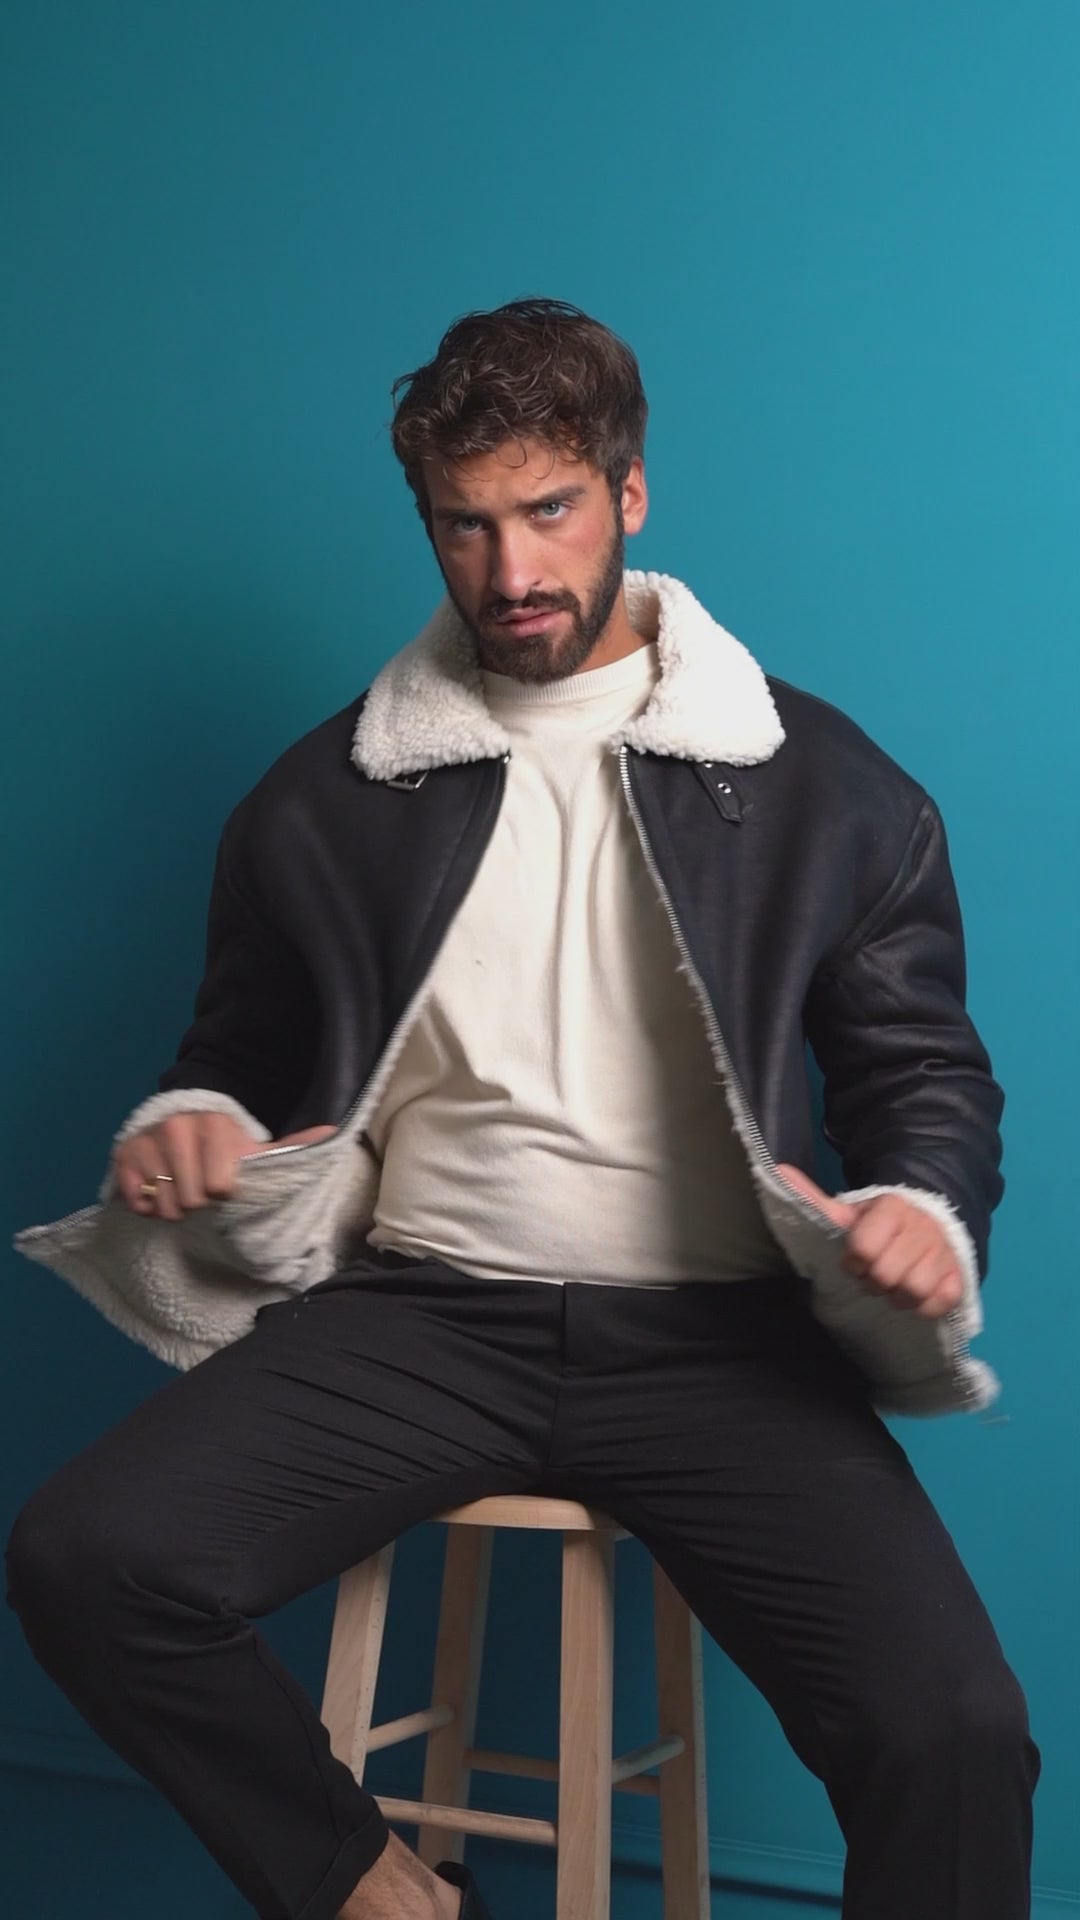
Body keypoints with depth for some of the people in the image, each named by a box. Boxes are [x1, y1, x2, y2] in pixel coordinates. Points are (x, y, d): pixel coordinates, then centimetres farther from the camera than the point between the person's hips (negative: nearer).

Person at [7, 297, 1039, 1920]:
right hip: (419, 1314, 2)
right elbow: (244, 1053, 21)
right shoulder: (325, 798, 11)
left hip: (715, 1334, -1)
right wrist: (191, 1124, -3)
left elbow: (925, 1072, 10)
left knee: (955, 1735, -25)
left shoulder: (825, 788, 6)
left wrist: (927, 1210, -12)